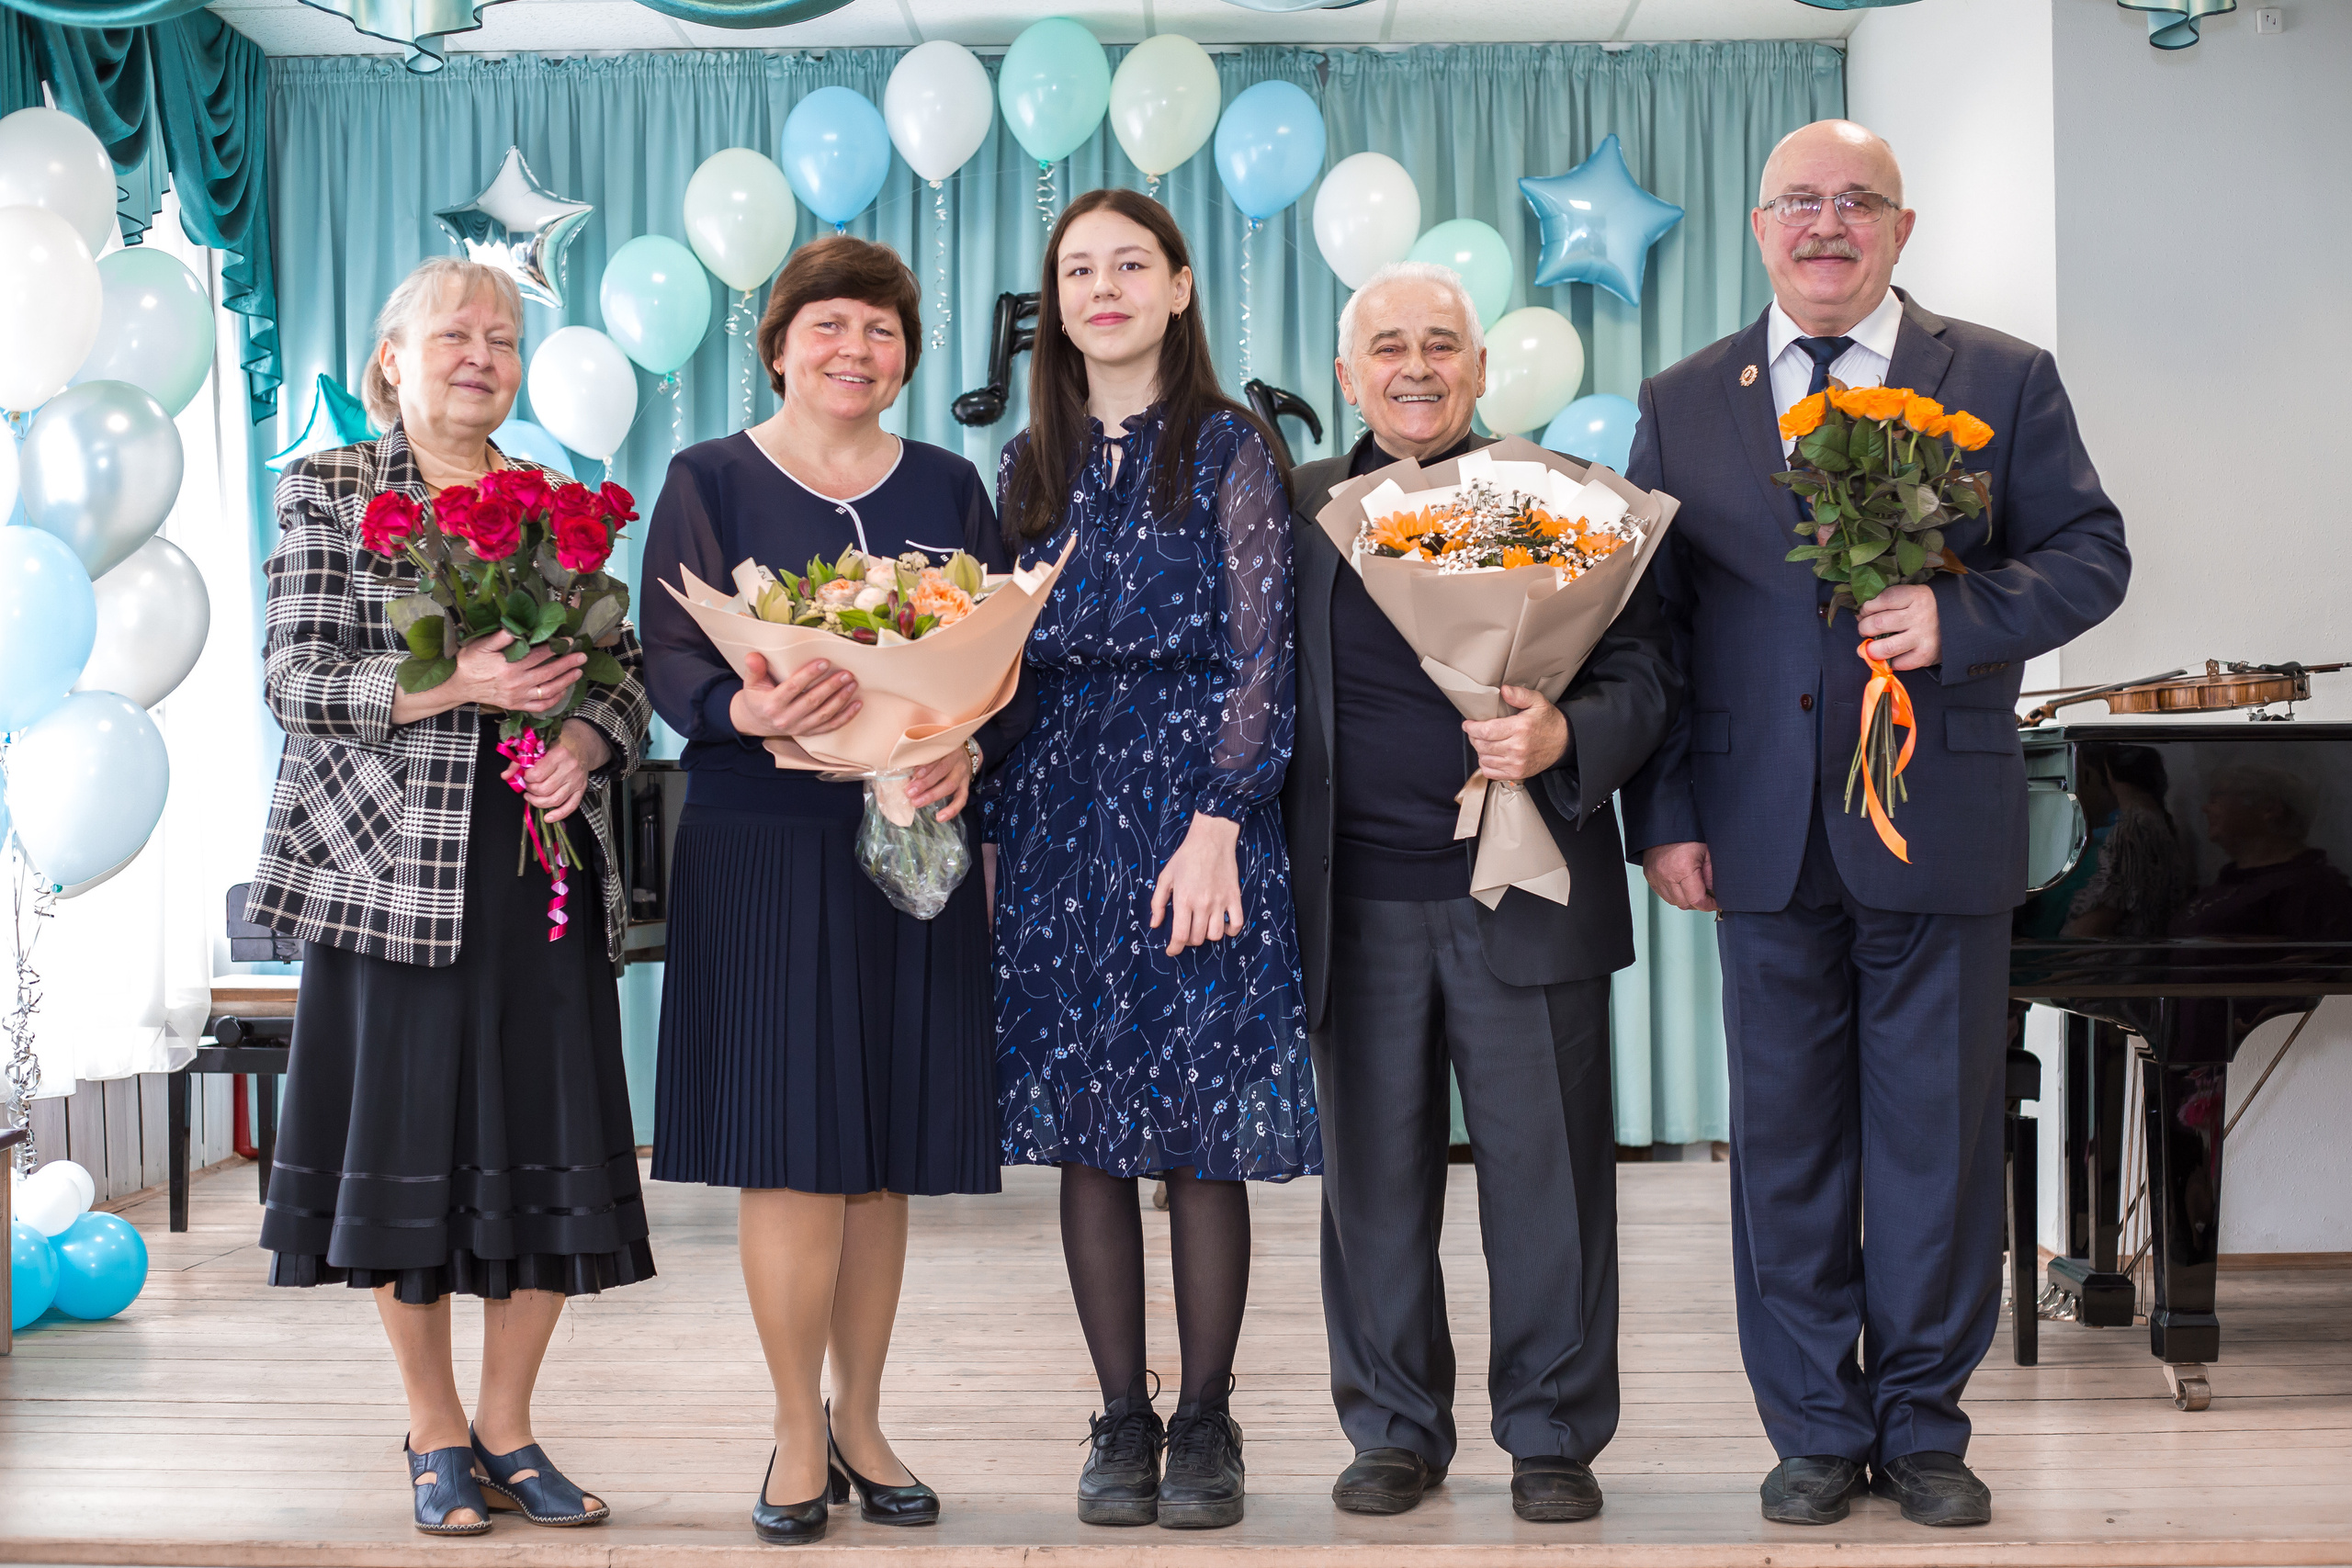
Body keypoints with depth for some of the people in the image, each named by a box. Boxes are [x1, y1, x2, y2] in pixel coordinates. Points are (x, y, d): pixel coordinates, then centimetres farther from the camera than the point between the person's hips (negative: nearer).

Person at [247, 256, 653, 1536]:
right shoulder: (327, 492, 4)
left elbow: (625, 667, 14)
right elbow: (293, 680, -6)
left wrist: (587, 739, -8)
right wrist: (457, 682, -19)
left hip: (543, 870, 4)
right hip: (394, 871, -3)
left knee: (553, 1150, 2)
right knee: (408, 1143, 1)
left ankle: (508, 1428, 17)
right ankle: (436, 1437, 18)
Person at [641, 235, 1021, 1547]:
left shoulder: (950, 488, 13)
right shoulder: (709, 482, 5)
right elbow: (672, 661, -5)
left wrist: (970, 750, -13)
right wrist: (748, 711, -26)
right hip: (764, 847, -3)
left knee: (887, 1151, 7)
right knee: (790, 1146, -5)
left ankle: (861, 1416, 21)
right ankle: (799, 1432, 10)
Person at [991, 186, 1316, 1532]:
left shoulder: (1230, 448, 1)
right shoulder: (1032, 465, 13)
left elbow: (1258, 654, -5)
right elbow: (1006, 659, 14)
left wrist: (1217, 827, -15)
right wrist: (993, 824, 4)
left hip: (1198, 812, -4)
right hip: (1060, 817, 4)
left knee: (1204, 1129, -1)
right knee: (1085, 1130, 4)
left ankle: (1207, 1423, 12)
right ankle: (1123, 1421, 15)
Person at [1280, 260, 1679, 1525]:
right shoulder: (1297, 510, 9)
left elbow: (1645, 673, 3)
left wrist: (1566, 736, -18)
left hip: (1524, 896, -1)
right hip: (1354, 905, 2)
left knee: (1546, 1174, 4)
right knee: (1373, 1178, 9)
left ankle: (1553, 1436, 19)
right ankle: (1396, 1431, 24)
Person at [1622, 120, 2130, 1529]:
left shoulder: (2004, 382, 6)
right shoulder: (1682, 405, 9)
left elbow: (2090, 553, 3)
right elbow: (1648, 620, 7)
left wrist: (1957, 613, -17)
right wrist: (1664, 814, 0)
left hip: (1940, 824, -1)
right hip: (1765, 832, 1)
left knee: (1940, 1135, 5)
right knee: (1787, 1136, 7)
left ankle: (1924, 1427, 20)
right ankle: (1818, 1431, 19)